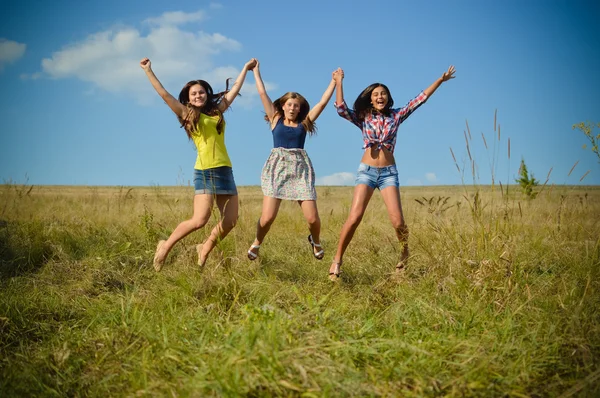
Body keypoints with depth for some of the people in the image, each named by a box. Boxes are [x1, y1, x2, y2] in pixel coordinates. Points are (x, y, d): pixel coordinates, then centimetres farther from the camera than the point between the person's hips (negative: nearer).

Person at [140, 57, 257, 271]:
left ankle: (205, 249, 22)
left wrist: (246, 68, 33)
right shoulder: (186, 114, 6)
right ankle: (165, 246, 5)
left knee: (230, 220, 0)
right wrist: (148, 70, 1)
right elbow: (163, 94, 2)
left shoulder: (218, 111, 16)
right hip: (204, 171, -5)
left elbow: (235, 89, 25)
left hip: (225, 170, 5)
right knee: (200, 219, -15)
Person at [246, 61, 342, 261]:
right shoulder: (275, 119, 11)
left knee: (312, 218, -7)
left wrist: (334, 80, 11)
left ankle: (315, 241, 28)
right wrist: (256, 72, 13)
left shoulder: (304, 123, 12)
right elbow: (263, 94, 10)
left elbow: (323, 102, 10)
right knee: (267, 217, -13)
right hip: (277, 168, -1)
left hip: (301, 169, 1)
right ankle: (257, 243, 19)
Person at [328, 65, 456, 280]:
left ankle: (405, 254, 19)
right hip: (366, 171, -1)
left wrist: (440, 80, 6)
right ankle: (337, 261, -7)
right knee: (354, 218, -17)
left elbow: (420, 99, 7)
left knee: (398, 221, -11)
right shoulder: (362, 118, 5)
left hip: (389, 172, 1)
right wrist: (339, 83, -9)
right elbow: (341, 109, -11)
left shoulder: (396, 115, 8)